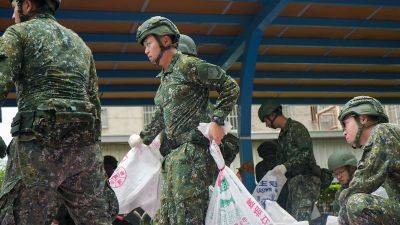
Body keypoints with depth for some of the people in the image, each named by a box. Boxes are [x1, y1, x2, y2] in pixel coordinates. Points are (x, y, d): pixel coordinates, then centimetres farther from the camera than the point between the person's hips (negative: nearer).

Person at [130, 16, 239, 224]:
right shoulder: (165, 78, 21)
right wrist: (144, 138, 34)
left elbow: (230, 86, -8)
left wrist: (217, 120, -16)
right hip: (172, 154, 9)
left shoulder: (188, 65, -6)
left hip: (192, 148, -9)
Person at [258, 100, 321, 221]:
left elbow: (306, 153, -16)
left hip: (306, 180, -9)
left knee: (300, 219, -17)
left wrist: (286, 166, -24)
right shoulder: (282, 135, 22)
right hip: (293, 182, 9)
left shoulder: (297, 128, -6)